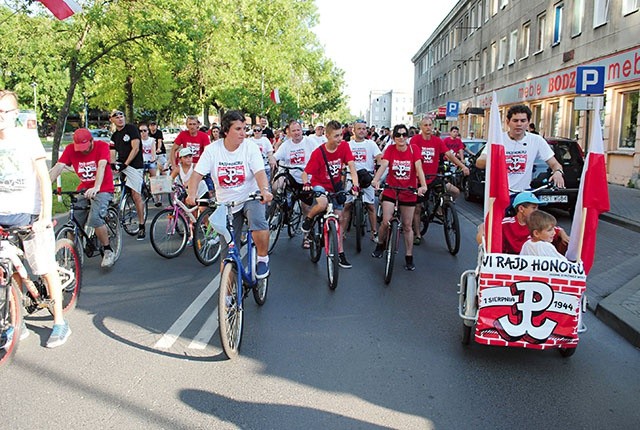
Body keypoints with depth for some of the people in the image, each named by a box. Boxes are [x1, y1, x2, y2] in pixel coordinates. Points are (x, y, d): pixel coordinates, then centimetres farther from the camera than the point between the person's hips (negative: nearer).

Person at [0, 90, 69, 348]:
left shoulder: (27, 137, -4)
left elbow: (43, 177, -8)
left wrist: (46, 215, -16)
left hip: (30, 213, -4)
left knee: (46, 269, 1)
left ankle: (59, 323, 12)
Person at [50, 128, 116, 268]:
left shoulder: (102, 146, -12)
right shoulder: (70, 149, -3)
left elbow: (101, 166, -27)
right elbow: (58, 167, -12)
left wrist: (96, 188, -42)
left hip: (102, 189, -4)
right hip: (83, 189, 4)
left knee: (95, 219, -25)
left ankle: (108, 251, -8)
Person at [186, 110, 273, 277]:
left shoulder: (250, 147, -9)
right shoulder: (212, 149, -6)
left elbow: (260, 172, -21)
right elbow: (197, 173, -10)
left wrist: (264, 190, -41)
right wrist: (192, 194, -29)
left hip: (250, 198, -2)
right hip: (226, 204, 2)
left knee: (258, 221, -36)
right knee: (227, 251, 5)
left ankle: (263, 258, -11)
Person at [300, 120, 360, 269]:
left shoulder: (344, 146, -12)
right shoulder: (318, 153, -21)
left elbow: (351, 166, -16)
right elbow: (306, 173, -17)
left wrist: (355, 184, -30)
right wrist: (306, 183, -39)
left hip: (335, 187, 4)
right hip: (319, 185, -4)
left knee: (339, 218, 5)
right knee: (323, 204, -38)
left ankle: (340, 253, 15)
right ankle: (308, 218, -4)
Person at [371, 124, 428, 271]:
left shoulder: (414, 149, -7)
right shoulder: (390, 150, -6)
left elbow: (419, 168, -18)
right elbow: (383, 165, -20)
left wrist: (423, 185, -34)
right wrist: (376, 180, -39)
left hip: (408, 192, 0)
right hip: (390, 190, 0)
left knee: (407, 226, 7)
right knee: (386, 222, -10)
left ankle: (409, 257, 19)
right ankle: (380, 245, 20)